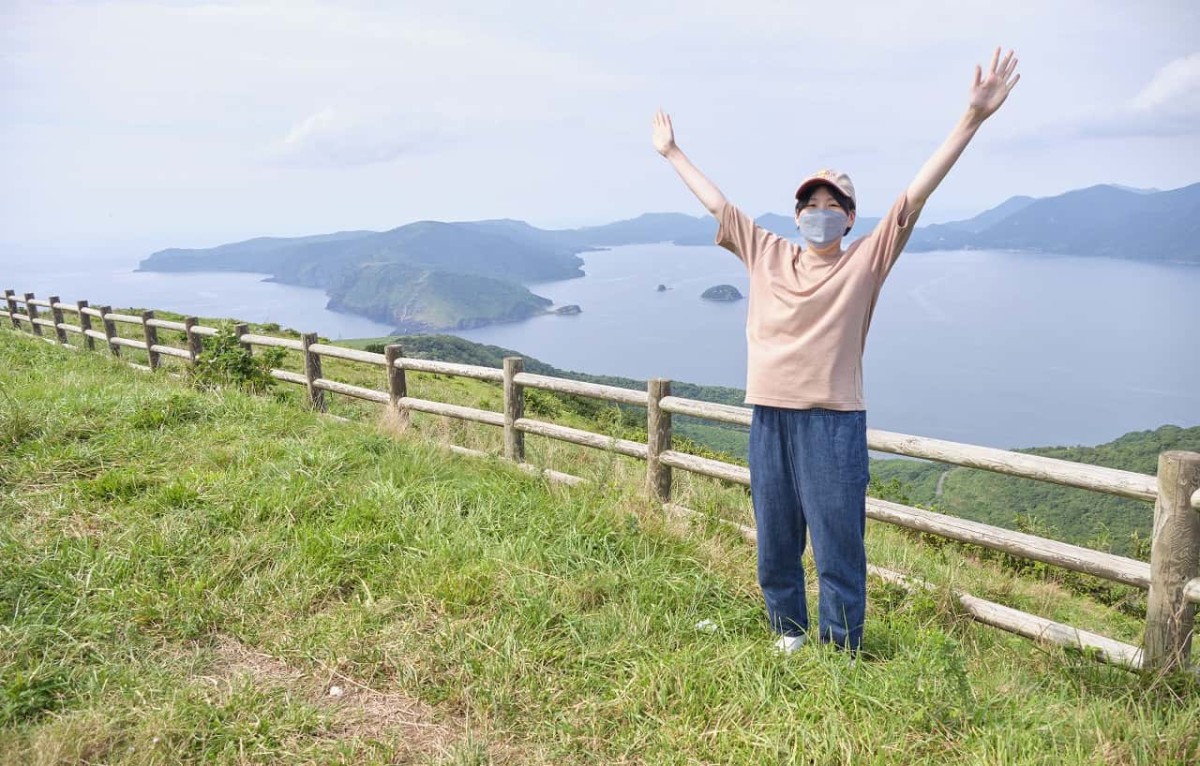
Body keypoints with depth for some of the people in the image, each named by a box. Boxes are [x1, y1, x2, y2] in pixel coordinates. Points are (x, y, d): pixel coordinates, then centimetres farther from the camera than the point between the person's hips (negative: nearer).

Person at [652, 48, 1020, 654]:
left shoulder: (865, 261, 1)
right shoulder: (766, 256, 9)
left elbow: (916, 195, -6)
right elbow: (715, 202, 17)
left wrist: (973, 118, -11)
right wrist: (671, 152, 25)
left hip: (832, 423, -4)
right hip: (768, 418, 4)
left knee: (837, 547, 3)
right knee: (774, 543, 15)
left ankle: (840, 658, 18)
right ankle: (787, 637, 34)